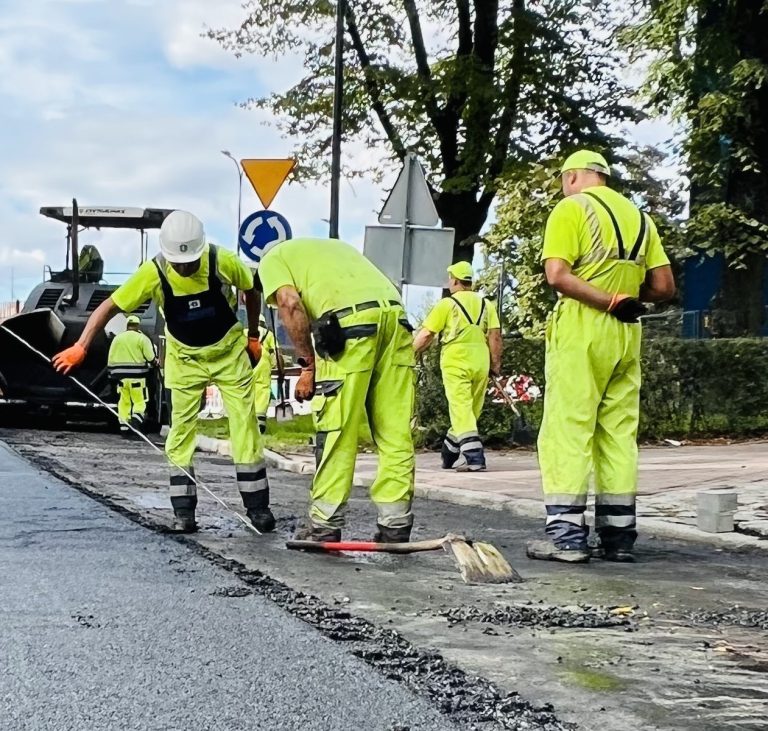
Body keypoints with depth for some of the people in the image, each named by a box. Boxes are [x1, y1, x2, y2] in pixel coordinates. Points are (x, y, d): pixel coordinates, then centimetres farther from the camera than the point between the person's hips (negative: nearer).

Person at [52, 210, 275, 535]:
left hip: (229, 352, 0)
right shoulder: (153, 273, -23)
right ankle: (183, 511, 6)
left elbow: (251, 290, -2)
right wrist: (81, 347, -27)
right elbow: (109, 306, -18)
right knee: (181, 429, -1)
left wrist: (253, 336, 5)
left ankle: (257, 506, 7)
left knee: (245, 424, -2)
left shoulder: (223, 262, -23)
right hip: (185, 358, 1)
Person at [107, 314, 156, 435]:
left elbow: (110, 359, 11)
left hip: (120, 375, 4)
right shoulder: (142, 338, -4)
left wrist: (111, 371, 21)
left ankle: (124, 427, 9)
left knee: (124, 402, 11)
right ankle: (136, 419, -22)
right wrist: (155, 362, 15)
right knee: (139, 401, 1)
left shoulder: (117, 338, 10)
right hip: (137, 376, -4)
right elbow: (151, 358, -6)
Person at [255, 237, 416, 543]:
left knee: (336, 431, 2)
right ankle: (395, 526, 11)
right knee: (396, 434, 8)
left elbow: (290, 303, -1)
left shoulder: (272, 260, 20)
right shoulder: (335, 244, 39)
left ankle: (325, 526, 8)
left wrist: (307, 365, 3)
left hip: (350, 320, -6)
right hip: (396, 315, 6)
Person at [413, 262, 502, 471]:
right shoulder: (486, 304, 11)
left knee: (461, 410, -6)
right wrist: (495, 364, 12)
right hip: (480, 363, 5)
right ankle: (450, 454, 24)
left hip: (456, 362, -5)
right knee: (470, 412, 13)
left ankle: (473, 455, -19)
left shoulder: (447, 304, -1)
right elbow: (495, 336, 5)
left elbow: (425, 335, -2)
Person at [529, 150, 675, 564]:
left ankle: (566, 534, -9)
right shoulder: (639, 217, 17)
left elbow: (557, 274, -16)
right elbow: (663, 286, 12)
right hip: (627, 334, 6)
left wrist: (610, 301, -12)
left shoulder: (571, 208, -1)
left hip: (580, 331, -6)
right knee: (619, 433, 8)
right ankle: (619, 535, 10)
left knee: (567, 430, -5)